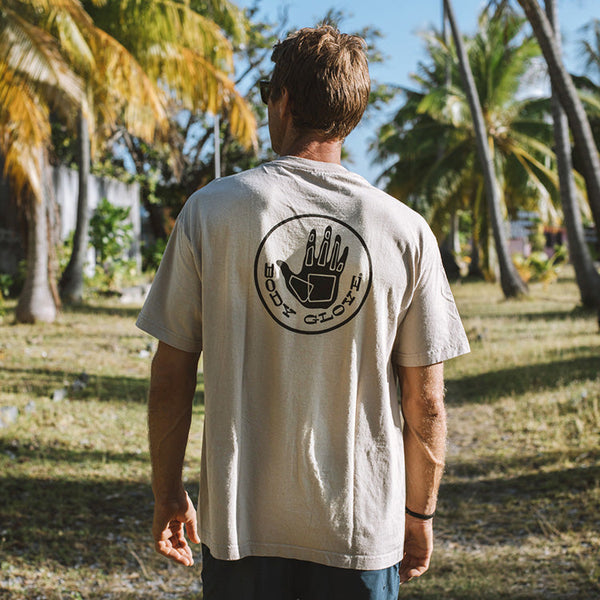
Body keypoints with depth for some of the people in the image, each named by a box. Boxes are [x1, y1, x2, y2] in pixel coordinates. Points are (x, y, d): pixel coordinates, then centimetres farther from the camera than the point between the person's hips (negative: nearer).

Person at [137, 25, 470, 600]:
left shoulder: (209, 211, -6)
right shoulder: (407, 231, -5)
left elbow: (170, 380, -3)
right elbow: (425, 405, -2)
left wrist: (168, 495, 10)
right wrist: (419, 515, 12)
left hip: (239, 523, 0)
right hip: (363, 530, 0)